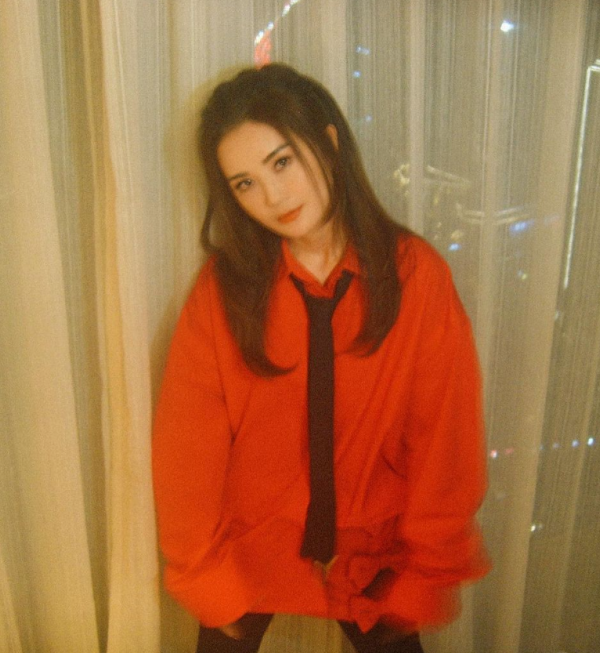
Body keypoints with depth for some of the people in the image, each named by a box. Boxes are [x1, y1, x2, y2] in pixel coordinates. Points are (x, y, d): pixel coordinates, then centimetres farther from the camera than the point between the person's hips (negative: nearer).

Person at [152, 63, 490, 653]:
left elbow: (445, 438, -11)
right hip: (249, 547, 0)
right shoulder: (223, 288, -16)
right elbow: (188, 448, -10)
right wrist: (207, 580, -6)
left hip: (372, 550, 0)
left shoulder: (416, 273, -16)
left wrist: (424, 576, -7)